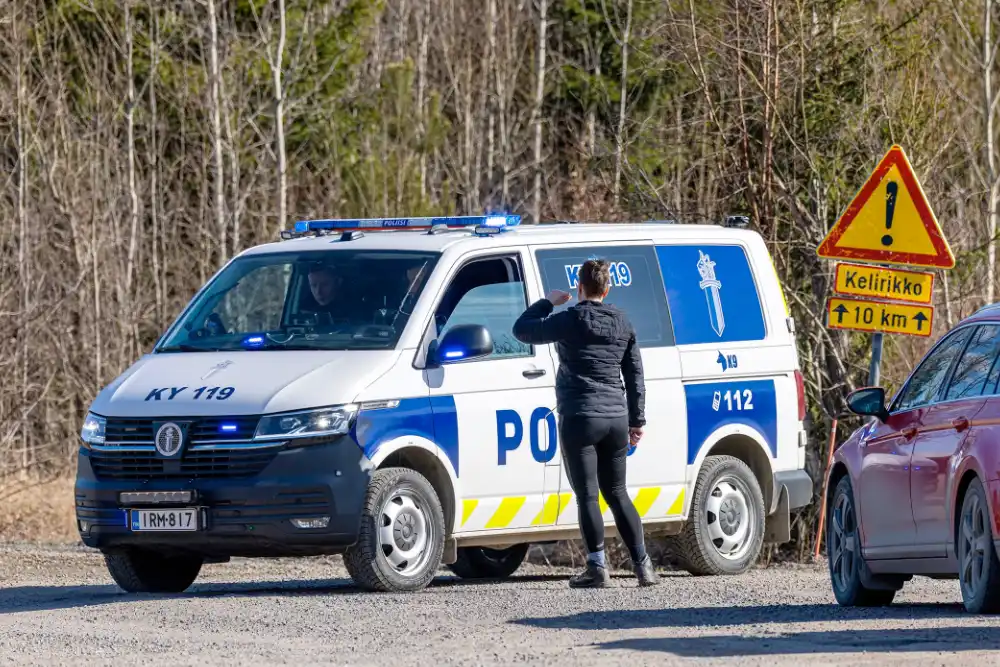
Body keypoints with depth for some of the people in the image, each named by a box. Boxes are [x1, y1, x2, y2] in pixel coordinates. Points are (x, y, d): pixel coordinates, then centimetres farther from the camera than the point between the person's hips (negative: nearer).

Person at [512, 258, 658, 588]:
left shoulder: (571, 321, -9)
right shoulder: (622, 323, 9)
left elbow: (522, 330, -1)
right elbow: (635, 375, 13)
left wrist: (547, 302, 13)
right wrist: (637, 421, 19)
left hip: (580, 418, -6)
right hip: (616, 419, 6)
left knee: (587, 495, -2)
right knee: (617, 493, 13)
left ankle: (597, 567, -5)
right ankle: (643, 565, 8)